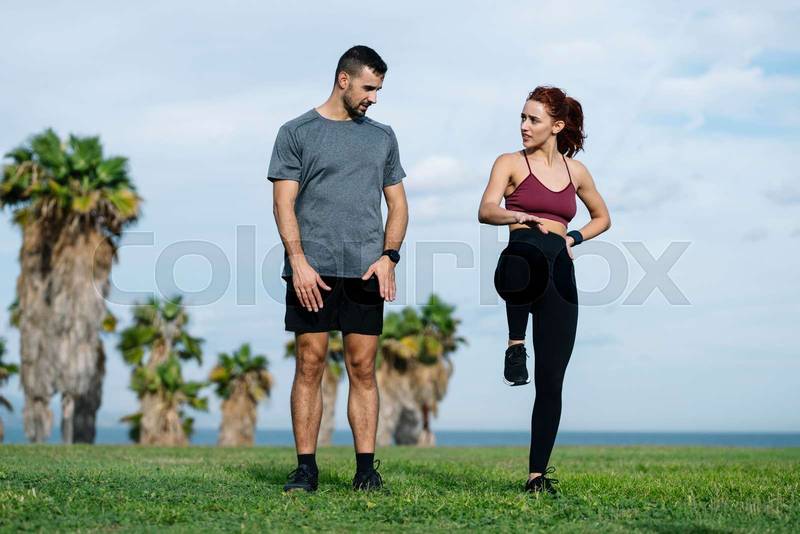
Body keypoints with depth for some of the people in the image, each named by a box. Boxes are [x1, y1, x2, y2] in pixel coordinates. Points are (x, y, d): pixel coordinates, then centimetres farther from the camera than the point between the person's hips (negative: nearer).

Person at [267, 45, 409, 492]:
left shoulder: (382, 137, 16)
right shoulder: (297, 132, 4)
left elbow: (398, 204, 16)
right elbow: (284, 203, -1)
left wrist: (389, 256, 1)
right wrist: (298, 262, -12)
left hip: (366, 271, 3)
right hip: (312, 269, -3)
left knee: (363, 368, 2)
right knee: (310, 365, -2)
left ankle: (366, 468, 5)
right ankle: (306, 468, 3)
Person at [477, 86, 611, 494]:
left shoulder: (575, 170, 18)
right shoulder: (511, 163, 8)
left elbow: (602, 218, 31)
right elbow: (486, 211, -9)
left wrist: (574, 238, 11)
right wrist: (522, 217, -30)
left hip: (559, 276, 3)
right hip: (524, 259, -3)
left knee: (550, 382, -1)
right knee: (527, 252, -44)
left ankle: (538, 474, 6)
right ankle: (516, 345, -35)